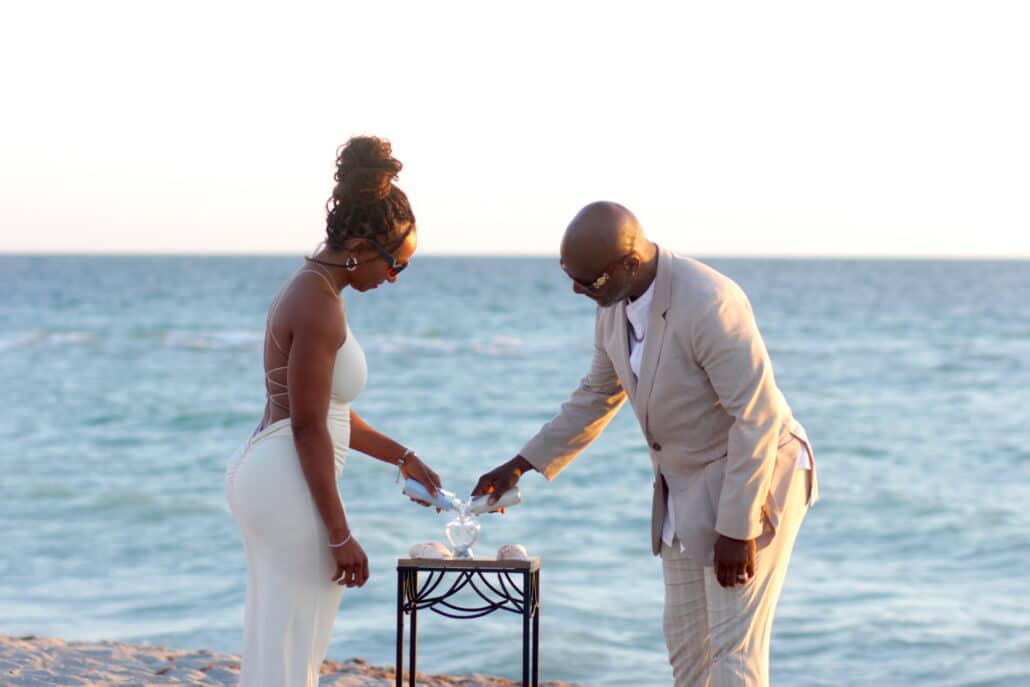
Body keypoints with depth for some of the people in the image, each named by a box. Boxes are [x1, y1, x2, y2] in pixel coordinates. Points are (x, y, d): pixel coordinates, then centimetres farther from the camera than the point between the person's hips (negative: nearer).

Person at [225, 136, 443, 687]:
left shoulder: (308, 288, 13)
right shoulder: (320, 307, -17)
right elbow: (308, 428, -19)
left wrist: (401, 457, 24)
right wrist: (340, 535, -16)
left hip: (263, 472, 10)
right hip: (289, 484, -10)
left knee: (275, 642, 16)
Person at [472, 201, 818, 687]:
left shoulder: (710, 305, -29)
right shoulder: (615, 305, -2)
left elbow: (758, 419, -27)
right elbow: (598, 395, 15)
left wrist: (736, 529, -25)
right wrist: (522, 465, 11)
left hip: (752, 482, -9)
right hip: (688, 486, 9)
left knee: (735, 645, -8)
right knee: (685, 639, 13)